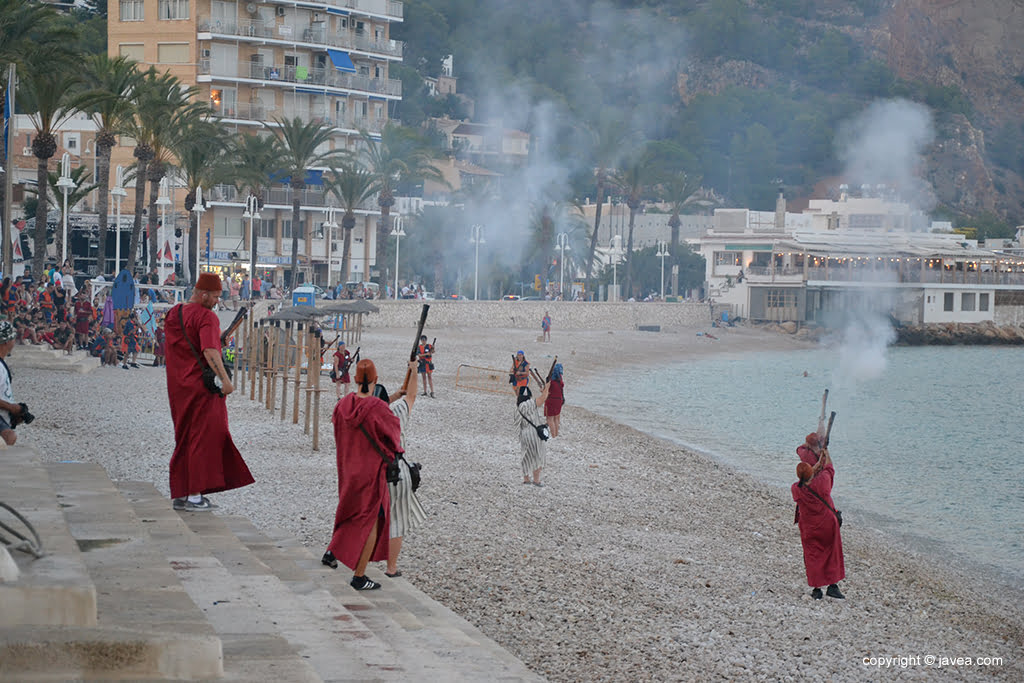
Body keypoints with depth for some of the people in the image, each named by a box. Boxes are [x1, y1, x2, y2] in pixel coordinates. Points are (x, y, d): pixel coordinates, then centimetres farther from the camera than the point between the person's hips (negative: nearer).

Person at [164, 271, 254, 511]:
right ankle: (195, 495, -6)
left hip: (178, 387, 8)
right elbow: (209, 351, -26)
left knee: (184, 438, 14)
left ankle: (180, 494, 15)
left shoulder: (172, 314, 12)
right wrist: (225, 379, -30)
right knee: (203, 437, -2)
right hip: (201, 385, -8)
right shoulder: (206, 316, -14)